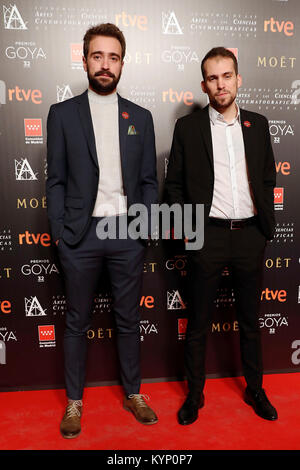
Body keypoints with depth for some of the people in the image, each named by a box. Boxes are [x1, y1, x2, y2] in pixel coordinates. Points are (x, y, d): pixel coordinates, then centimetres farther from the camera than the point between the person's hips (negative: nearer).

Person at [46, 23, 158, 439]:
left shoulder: (140, 117, 9)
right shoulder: (62, 114, 4)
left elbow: (149, 181, 8)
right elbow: (56, 180, 2)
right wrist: (59, 232, -5)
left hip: (128, 233, 2)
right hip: (81, 233, -1)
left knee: (128, 320, 13)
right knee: (77, 322, 11)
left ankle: (133, 394, 33)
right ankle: (74, 401, 30)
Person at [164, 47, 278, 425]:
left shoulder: (257, 124, 9)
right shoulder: (188, 127, 1)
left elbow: (268, 177, 14)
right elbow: (174, 184, 3)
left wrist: (266, 222, 6)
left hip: (250, 235, 3)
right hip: (208, 236, -2)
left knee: (250, 320, 16)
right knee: (198, 322, 9)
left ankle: (255, 389, 36)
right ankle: (194, 394, 28)